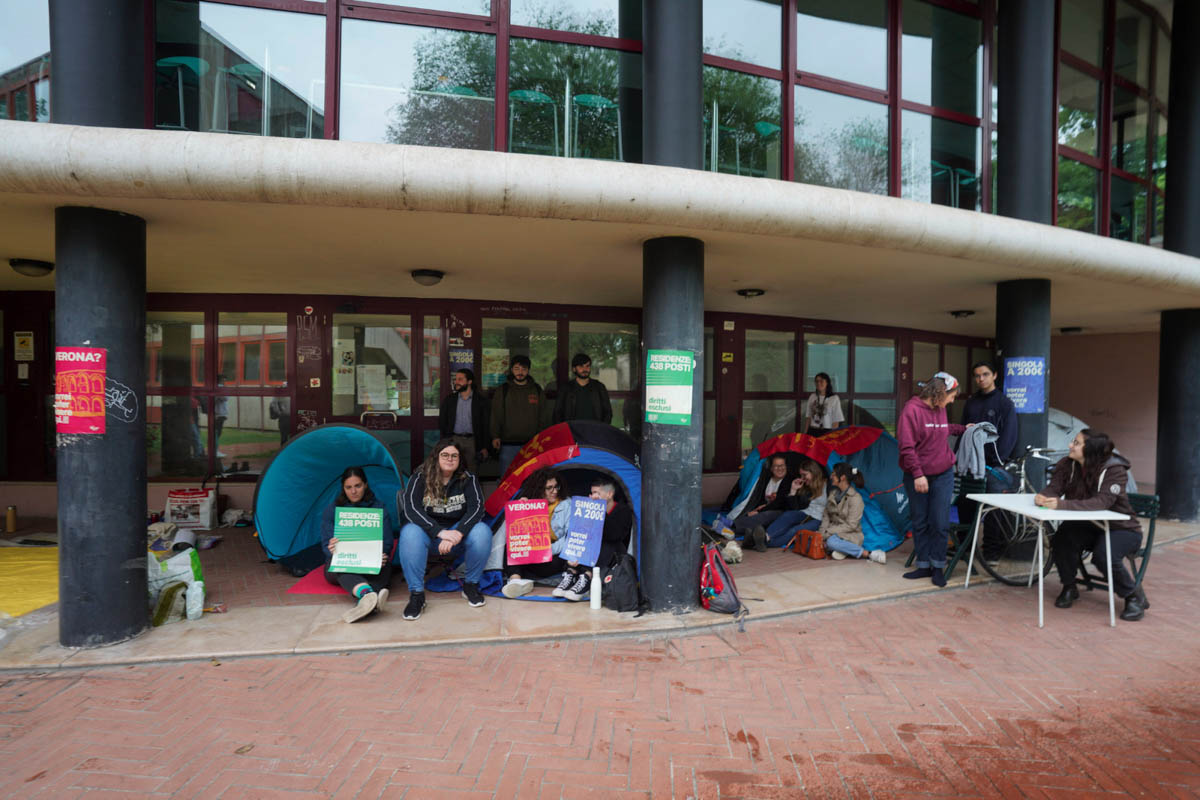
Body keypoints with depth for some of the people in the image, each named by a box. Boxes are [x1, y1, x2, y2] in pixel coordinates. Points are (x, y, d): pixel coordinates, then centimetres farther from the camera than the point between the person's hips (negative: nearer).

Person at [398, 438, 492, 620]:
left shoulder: (467, 479, 0)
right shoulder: (420, 479, -4)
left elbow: (476, 507, -13)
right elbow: (411, 508, -18)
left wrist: (458, 533, -32)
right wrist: (440, 532, -32)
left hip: (459, 532, 1)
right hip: (429, 532, -1)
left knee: (482, 532, -30)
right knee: (410, 533, -34)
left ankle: (470, 584, -7)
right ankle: (416, 593, -23)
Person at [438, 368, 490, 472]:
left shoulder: (480, 400, 3)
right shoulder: (449, 399, 9)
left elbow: (486, 425, 3)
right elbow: (442, 422, 10)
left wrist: (484, 447, -2)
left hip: (472, 440, -1)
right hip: (454, 439, 1)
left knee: (472, 473, -2)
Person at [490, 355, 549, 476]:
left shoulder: (537, 390, 10)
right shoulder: (503, 390, 6)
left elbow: (543, 416, 12)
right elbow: (496, 415, 3)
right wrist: (495, 436, -8)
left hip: (531, 444, 1)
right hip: (508, 444, -1)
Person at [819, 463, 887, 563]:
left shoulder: (855, 498, -13)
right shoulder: (833, 493, 9)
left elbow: (850, 525, -16)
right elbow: (826, 516, 10)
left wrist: (827, 533, -19)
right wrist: (822, 532, -9)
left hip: (851, 535, -5)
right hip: (834, 531, 5)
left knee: (831, 541, -38)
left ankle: (868, 554, -25)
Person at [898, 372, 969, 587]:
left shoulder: (940, 409, 7)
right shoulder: (912, 409, -14)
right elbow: (906, 446, -17)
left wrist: (963, 429, 18)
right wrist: (918, 474, -20)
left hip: (943, 474, 4)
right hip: (917, 477, -4)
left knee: (940, 523, 1)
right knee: (920, 523, 8)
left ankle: (938, 567, 13)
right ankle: (924, 565, 19)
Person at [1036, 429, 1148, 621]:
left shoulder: (1115, 470, -22)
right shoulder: (1067, 465, -6)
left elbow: (1101, 502, -36)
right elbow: (1053, 488, -14)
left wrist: (1062, 504, -48)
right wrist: (1042, 497, -39)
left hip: (1122, 529, -4)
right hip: (1090, 527, 4)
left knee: (1104, 555, -33)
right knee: (1064, 535, -28)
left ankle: (1134, 596, -2)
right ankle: (1069, 588, -5)